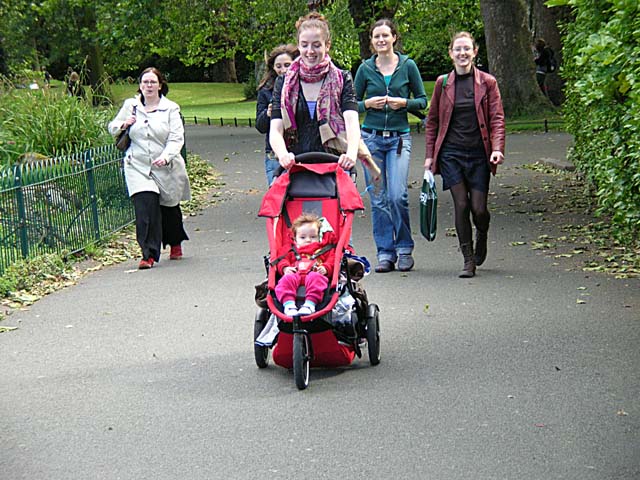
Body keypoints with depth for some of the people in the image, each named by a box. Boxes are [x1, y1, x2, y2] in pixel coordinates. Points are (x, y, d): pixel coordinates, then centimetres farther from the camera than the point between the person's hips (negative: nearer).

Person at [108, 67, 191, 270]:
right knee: (145, 205, -18)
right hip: (138, 167, 0)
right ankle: (148, 254, -17)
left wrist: (166, 157, -28)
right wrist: (122, 125, -7)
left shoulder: (171, 109, -2)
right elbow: (112, 127, 16)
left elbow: (176, 138, -10)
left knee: (169, 208, 15)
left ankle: (175, 244, 43)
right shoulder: (130, 105, 5)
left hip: (166, 168, 0)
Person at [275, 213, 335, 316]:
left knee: (315, 278, -39)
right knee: (286, 279, -33)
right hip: (295, 274, 2)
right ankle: (289, 304, -48)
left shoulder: (325, 249, 31)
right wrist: (285, 268, -3)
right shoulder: (291, 250, 35)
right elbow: (282, 260, 21)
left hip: (315, 275, -2)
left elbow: (332, 260, 15)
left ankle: (310, 304, -52)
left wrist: (325, 268, -8)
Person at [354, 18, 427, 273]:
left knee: (398, 195, -12)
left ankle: (404, 249, 6)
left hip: (399, 137, -2)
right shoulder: (365, 68, 5)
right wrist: (368, 103, -9)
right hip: (372, 137, 2)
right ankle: (385, 253, 11)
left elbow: (423, 100, 7)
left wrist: (404, 103, -11)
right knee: (378, 198, 3)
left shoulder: (408, 65, 2)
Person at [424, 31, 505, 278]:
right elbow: (433, 120, 11)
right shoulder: (443, 83, 6)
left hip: (479, 155, 0)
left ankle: (481, 236, 33)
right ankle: (468, 260, 6)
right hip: (450, 153, 1)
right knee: (461, 205, -5)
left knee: (478, 208, -3)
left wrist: (497, 148, -15)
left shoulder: (487, 82, 3)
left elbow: (497, 118, 0)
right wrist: (430, 155, 6)